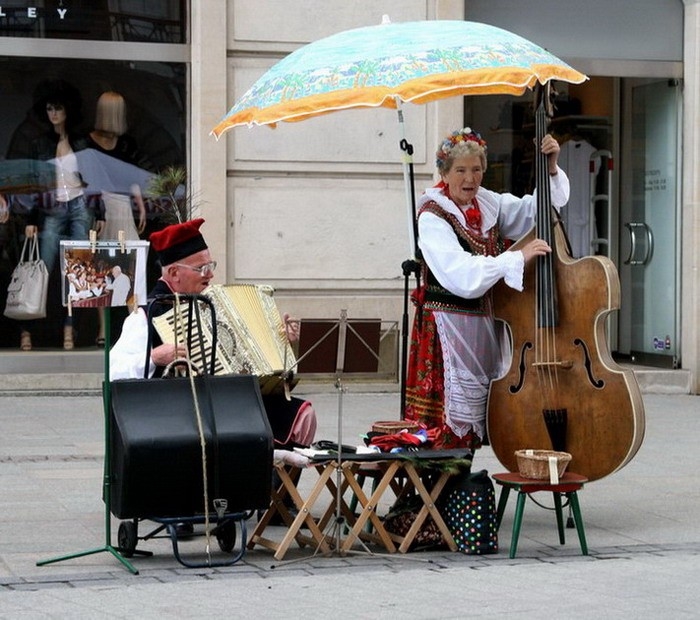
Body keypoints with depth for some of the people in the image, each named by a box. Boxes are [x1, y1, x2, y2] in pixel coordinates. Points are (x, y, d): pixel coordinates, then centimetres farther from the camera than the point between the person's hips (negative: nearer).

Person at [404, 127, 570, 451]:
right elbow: (461, 276, -23)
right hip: (450, 327, -6)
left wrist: (551, 168, -4)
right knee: (452, 424, -8)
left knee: (477, 420, 9)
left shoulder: (488, 205, 8)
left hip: (488, 325, 7)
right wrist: (518, 257, -26)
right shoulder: (433, 217, -11)